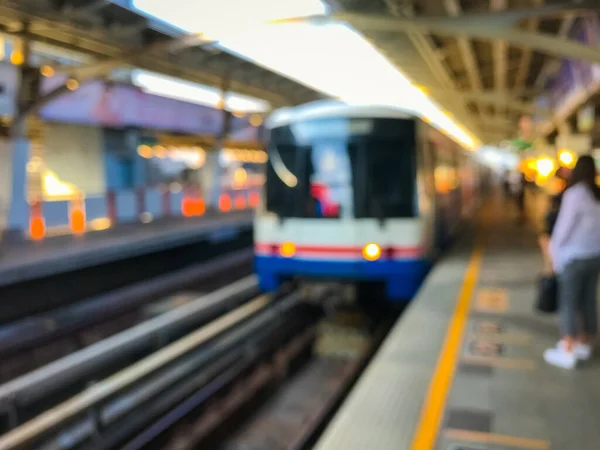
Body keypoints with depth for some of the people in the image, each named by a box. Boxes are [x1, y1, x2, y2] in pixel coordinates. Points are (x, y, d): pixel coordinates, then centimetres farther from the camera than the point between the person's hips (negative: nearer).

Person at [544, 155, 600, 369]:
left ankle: (567, 352, 5)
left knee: (569, 303, 0)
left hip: (574, 256, -7)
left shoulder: (574, 193, -15)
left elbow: (564, 226, -12)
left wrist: (554, 251, 0)